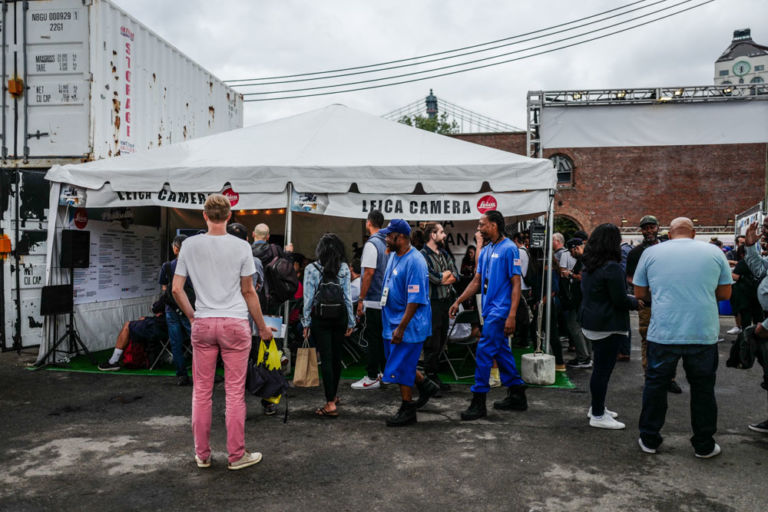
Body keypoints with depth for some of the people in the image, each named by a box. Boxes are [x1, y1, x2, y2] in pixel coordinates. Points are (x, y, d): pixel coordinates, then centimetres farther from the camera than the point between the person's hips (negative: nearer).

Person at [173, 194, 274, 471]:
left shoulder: (190, 245, 1)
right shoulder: (241, 246, -5)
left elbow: (177, 289, 1)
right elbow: (248, 292, -1)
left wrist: (192, 316, 16)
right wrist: (262, 327, 10)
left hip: (202, 324, 3)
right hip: (235, 324, -2)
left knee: (201, 392, 12)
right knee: (235, 392, 5)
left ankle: (202, 454, 23)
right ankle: (237, 455, 14)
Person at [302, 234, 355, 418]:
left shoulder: (311, 269, -5)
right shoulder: (344, 268, -1)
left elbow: (308, 297, -4)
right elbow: (347, 296, 1)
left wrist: (306, 322, 4)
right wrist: (350, 322, 8)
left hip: (320, 317, -2)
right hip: (340, 316, 2)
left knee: (326, 358, -1)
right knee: (336, 356, 15)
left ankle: (330, 404, -2)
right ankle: (333, 395, 32)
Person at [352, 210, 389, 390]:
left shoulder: (371, 244, -15)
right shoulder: (387, 243, 11)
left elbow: (369, 273, -19)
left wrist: (361, 300, -14)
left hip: (373, 301, -8)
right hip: (386, 299, 8)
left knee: (373, 338, -2)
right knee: (383, 337, 15)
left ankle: (372, 377, 4)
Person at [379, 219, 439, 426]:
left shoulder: (414, 261, -21)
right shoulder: (393, 255, 8)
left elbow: (415, 300, -23)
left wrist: (401, 328, -23)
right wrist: (394, 325, 18)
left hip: (408, 324, -9)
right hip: (392, 321, 9)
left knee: (401, 367, -1)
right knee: (400, 363, 17)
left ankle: (407, 410, 15)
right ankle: (426, 385, 37)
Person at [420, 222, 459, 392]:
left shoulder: (444, 254, 16)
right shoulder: (423, 255, -9)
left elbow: (455, 276, 9)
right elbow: (435, 278, -19)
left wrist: (442, 277, -10)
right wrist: (447, 273, -1)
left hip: (445, 301, 8)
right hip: (432, 303, -8)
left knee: (442, 341, 12)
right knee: (432, 342, -2)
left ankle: (434, 373, 22)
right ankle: (430, 377, 8)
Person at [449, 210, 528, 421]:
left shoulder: (509, 249, -11)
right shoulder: (486, 250, 13)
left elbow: (516, 284, -14)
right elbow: (476, 281, 16)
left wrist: (512, 316, -20)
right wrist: (458, 301, 9)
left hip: (500, 310, -9)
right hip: (489, 309, 9)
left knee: (484, 352, -9)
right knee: (502, 351, 14)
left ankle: (478, 402, -2)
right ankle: (517, 396, 26)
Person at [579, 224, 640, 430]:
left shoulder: (588, 266, 9)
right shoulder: (611, 267, -19)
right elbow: (621, 301, -18)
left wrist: (628, 298, 20)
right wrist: (635, 301, 4)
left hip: (590, 322, 9)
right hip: (607, 325, -9)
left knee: (601, 366, 19)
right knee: (603, 368, -2)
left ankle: (597, 407, 30)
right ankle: (598, 416, 6)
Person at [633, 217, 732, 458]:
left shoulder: (651, 252, 2)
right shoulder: (714, 252, 3)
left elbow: (639, 293, 6)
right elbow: (725, 293, 8)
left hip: (662, 334, 0)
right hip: (704, 334, 1)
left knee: (655, 384, 13)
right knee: (703, 388, 15)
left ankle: (649, 440, 22)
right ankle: (704, 445, 26)